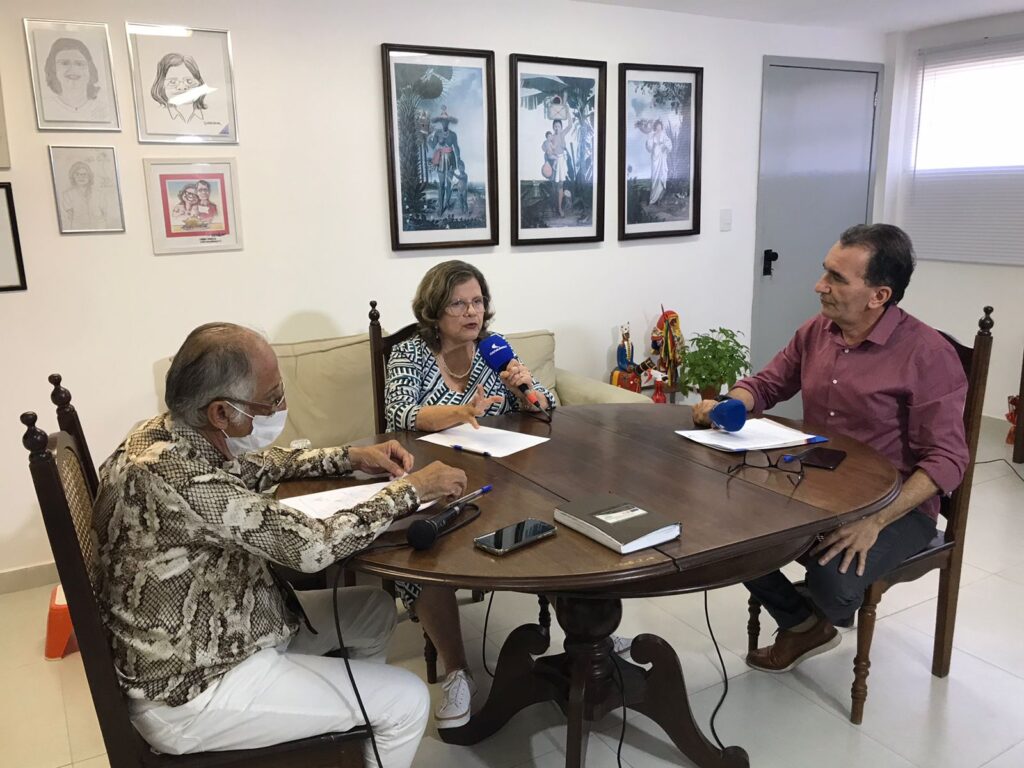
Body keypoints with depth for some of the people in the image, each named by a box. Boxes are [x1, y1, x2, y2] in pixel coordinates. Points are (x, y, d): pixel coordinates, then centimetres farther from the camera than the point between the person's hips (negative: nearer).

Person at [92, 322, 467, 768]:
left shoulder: (168, 434, -4)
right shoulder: (177, 476, -34)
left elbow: (254, 468, 14)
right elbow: (311, 546, -31)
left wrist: (351, 457, 4)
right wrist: (412, 489, -19)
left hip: (199, 638, 9)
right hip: (191, 694, -9)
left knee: (374, 609, 18)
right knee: (407, 703, -6)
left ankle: (344, 730, 37)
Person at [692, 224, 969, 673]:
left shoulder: (928, 355, -18)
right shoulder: (815, 332, 0)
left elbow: (946, 459, -19)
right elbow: (766, 384, 14)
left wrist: (874, 521, -30)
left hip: (898, 507, -5)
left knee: (832, 581, -30)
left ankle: (827, 617, 14)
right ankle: (804, 625, 14)